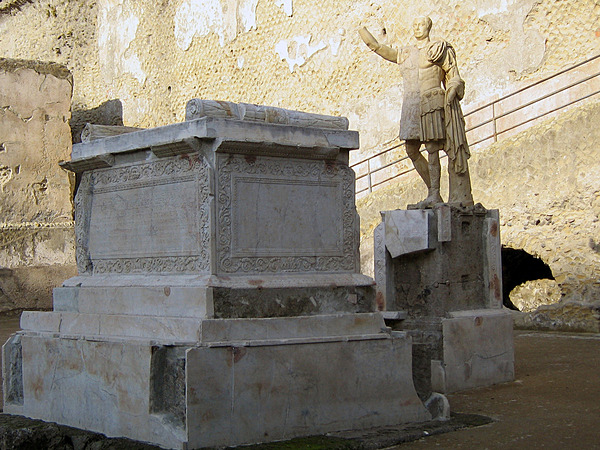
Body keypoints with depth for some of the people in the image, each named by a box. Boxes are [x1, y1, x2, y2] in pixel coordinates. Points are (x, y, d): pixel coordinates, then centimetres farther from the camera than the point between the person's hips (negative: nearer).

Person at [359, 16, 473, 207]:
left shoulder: (440, 50, 5)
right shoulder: (406, 54, 18)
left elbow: (454, 77, 3)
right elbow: (381, 50, 26)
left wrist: (451, 92, -15)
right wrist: (365, 33, 21)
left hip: (432, 103, -6)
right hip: (411, 105, 6)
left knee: (432, 149, -9)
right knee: (411, 150, 3)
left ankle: (434, 195, -6)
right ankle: (433, 191, 13)